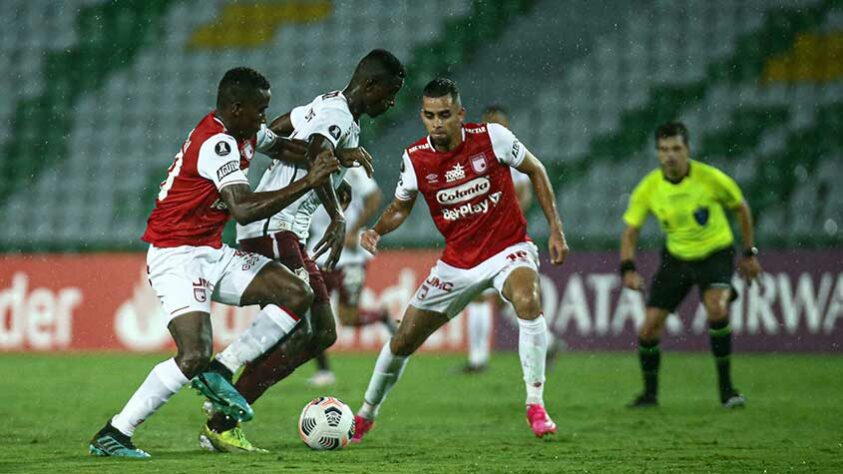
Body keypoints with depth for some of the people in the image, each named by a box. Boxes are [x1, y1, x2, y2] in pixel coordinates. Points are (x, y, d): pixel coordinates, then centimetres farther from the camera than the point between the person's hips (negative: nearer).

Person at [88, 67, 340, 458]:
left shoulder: (242, 132, 7)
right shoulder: (216, 144, -22)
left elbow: (280, 146, 29)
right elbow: (244, 210, -34)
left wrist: (327, 159, 12)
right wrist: (307, 182, -30)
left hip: (211, 254, 10)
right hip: (176, 257, -10)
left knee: (297, 295, 0)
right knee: (194, 356, -24)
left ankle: (217, 375, 3)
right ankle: (112, 434, -15)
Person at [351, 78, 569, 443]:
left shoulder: (492, 137, -15)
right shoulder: (415, 159, -8)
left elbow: (535, 170, 1)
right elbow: (401, 206, 10)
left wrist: (556, 229, -3)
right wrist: (377, 230, -12)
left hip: (508, 248, -3)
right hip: (457, 260, 3)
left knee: (528, 300, -37)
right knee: (403, 341, 6)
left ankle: (535, 405, -27)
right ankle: (365, 416, 31)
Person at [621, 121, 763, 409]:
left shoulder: (711, 178, -18)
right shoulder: (648, 188, -12)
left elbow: (741, 208, 0)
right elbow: (630, 232, -4)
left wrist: (750, 253, 3)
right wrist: (628, 269, -20)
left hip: (715, 253, -3)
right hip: (676, 257, 3)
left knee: (717, 309, -30)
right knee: (649, 328, -6)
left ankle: (726, 388, -15)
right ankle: (650, 393, 18)